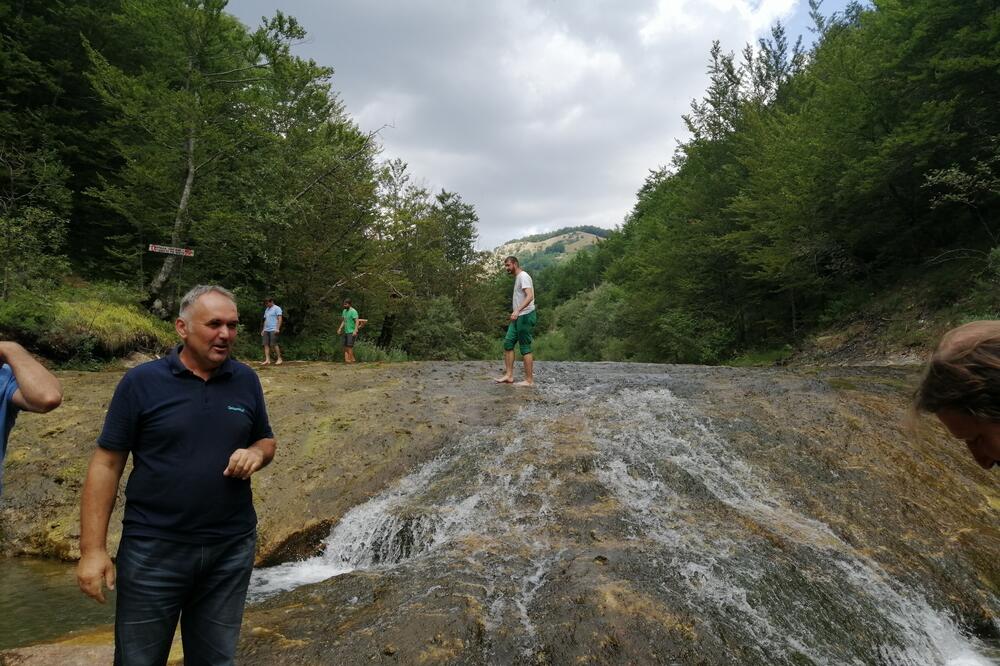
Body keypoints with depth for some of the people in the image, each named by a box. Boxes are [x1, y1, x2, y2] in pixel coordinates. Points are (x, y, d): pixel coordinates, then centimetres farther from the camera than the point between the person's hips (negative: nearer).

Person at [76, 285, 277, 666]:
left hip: (232, 548, 3)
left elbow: (266, 440, 13)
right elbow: (106, 463, -7)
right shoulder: (141, 381, -9)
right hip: (153, 549, -2)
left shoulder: (246, 381, 1)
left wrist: (256, 454, -11)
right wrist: (93, 549, -11)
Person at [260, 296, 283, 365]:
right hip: (266, 330, 8)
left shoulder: (277, 308, -2)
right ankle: (267, 360, 0)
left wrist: (277, 329, -18)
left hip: (273, 330, -8)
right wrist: (263, 330, 18)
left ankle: (279, 359, -1)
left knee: (274, 344, -9)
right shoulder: (266, 309, 22)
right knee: (266, 344, 0)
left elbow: (280, 319, -10)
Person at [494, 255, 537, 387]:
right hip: (518, 317, 10)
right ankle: (509, 375, 10)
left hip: (525, 316, -10)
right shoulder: (517, 278, 19)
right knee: (508, 343, 7)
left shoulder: (523, 276, -13)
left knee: (525, 348, -6)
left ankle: (529, 380, 1)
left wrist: (518, 310, -37)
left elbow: (530, 296, -26)